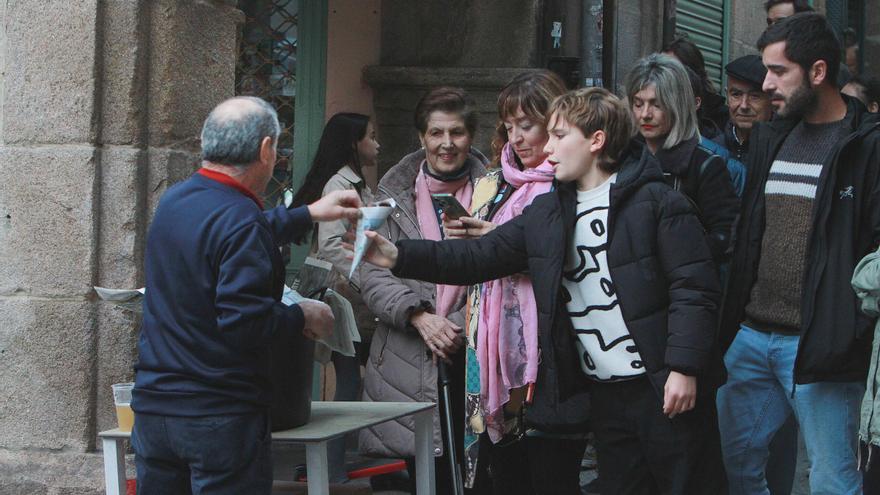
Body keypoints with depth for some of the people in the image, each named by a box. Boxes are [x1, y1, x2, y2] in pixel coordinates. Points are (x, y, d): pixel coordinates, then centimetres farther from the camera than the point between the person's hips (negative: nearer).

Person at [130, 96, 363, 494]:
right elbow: (244, 320, -24)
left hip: (152, 406, 8)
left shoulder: (173, 201, 9)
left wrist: (310, 214, 31)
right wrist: (304, 316, -6)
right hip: (221, 417, -8)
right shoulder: (241, 220, -18)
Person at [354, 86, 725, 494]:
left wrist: (684, 368, -19)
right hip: (604, 394, 6)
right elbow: (479, 257, 9)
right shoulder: (545, 214, 12)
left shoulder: (656, 202, -7)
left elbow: (695, 288, -11)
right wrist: (399, 256, -2)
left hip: (662, 388, -6)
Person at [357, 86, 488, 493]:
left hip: (473, 358, -1)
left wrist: (461, 327, -10)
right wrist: (419, 316, -13)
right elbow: (372, 276, 1)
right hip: (411, 364, 1)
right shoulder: (395, 195, 7)